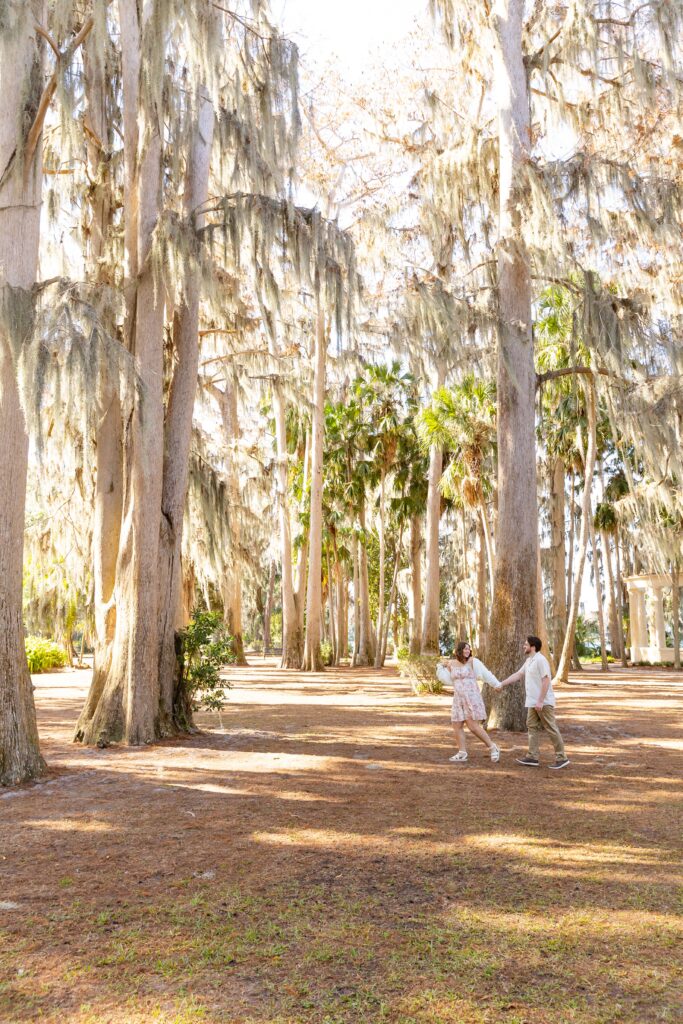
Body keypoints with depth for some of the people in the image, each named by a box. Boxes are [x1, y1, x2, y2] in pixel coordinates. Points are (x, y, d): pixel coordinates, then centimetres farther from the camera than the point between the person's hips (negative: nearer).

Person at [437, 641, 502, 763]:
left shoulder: (473, 661, -5)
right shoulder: (452, 664, 9)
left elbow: (486, 674, -10)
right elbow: (447, 680, 14)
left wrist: (497, 685, -17)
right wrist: (441, 667, 8)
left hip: (472, 698, -6)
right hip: (458, 700, 6)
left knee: (474, 727, -12)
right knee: (457, 727, 3)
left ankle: (493, 748, 2)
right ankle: (462, 754, 11)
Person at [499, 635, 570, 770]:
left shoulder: (540, 660, -17)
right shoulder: (528, 661, 14)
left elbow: (546, 681, -22)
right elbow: (518, 674, 21)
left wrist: (540, 701, -24)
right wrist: (501, 684, 18)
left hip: (544, 703, -10)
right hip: (532, 703, 10)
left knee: (551, 729, -4)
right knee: (532, 727, 10)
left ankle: (561, 758, 2)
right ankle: (533, 757, 13)